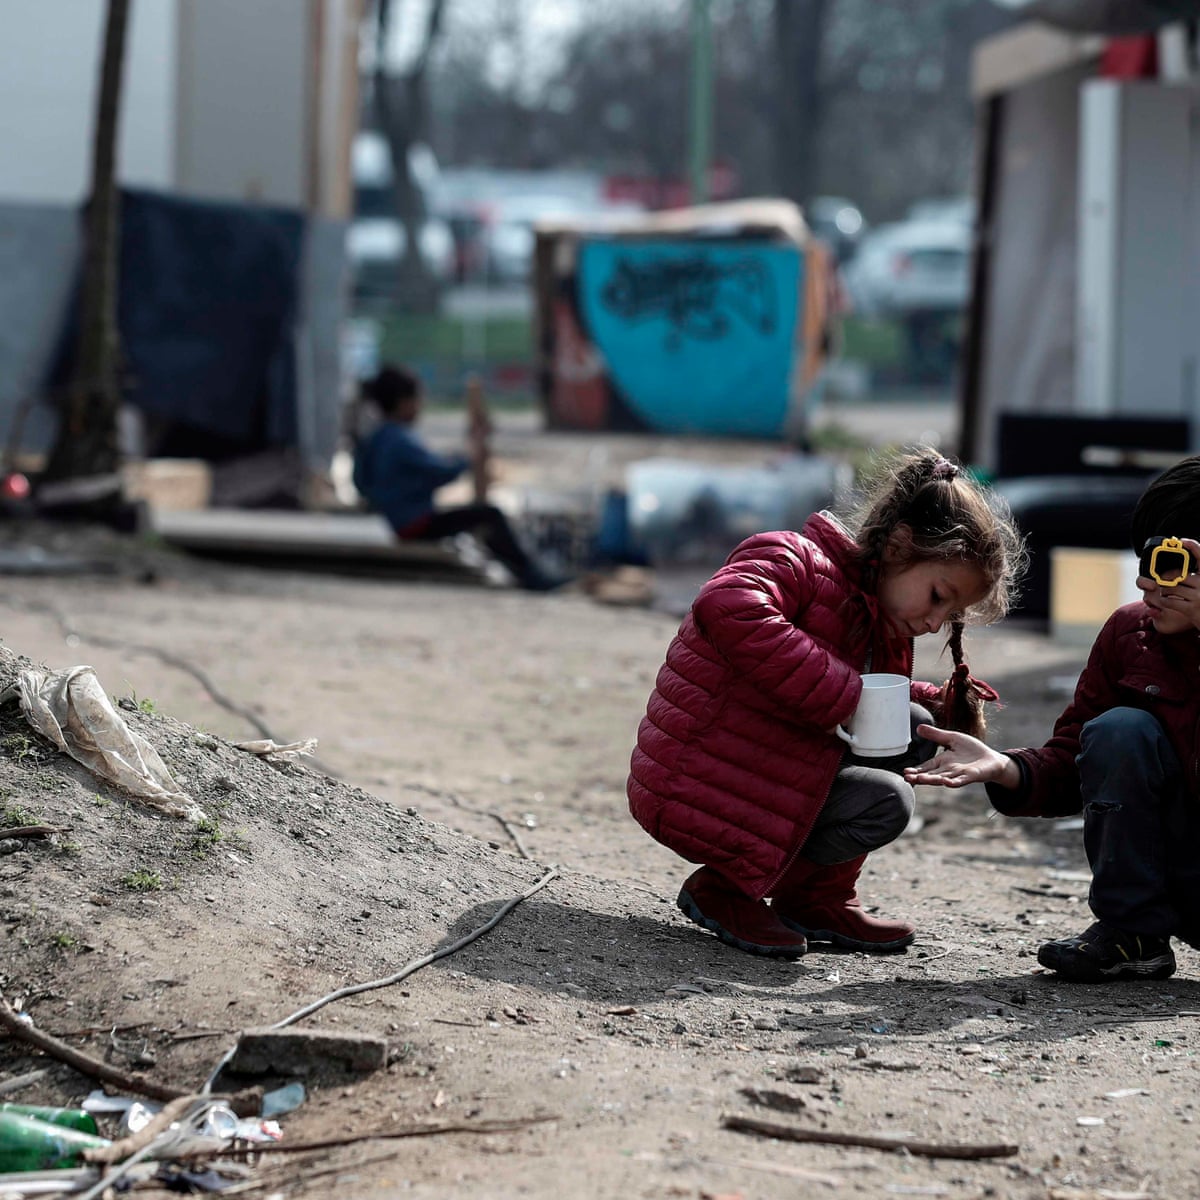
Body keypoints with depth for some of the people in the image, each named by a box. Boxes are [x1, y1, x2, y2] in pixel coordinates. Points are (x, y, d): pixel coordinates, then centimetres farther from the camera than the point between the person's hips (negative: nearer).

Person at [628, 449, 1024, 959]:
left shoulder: (878, 619, 14)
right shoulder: (795, 561, -16)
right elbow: (728, 610, -38)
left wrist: (947, 705, 5)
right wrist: (842, 696, -34)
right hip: (690, 790, -10)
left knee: (913, 727, 5)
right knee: (884, 803, -20)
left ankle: (817, 899, 11)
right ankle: (725, 890, -6)